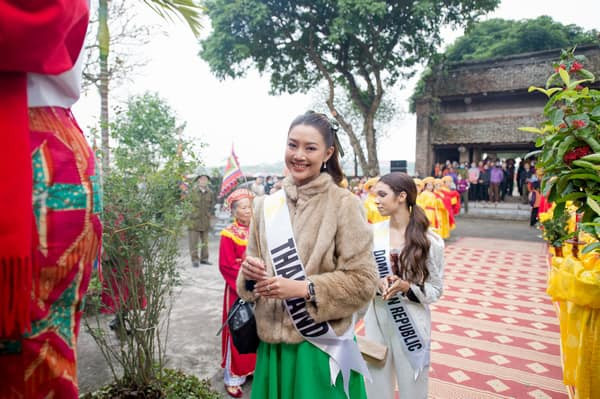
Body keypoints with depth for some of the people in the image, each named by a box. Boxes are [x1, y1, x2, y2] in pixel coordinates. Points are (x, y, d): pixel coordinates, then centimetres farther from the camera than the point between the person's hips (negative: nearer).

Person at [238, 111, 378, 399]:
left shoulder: (345, 204, -12)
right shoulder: (266, 206, 2)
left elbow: (363, 281, -12)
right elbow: (251, 269, 11)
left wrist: (304, 288, -20)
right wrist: (250, 273, -11)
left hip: (321, 345, -4)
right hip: (273, 343, 4)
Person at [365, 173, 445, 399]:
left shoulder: (430, 241, -9)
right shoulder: (372, 233, -4)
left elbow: (436, 290, -4)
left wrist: (406, 287, -21)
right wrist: (377, 283, -17)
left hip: (412, 324, -2)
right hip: (377, 320, 2)